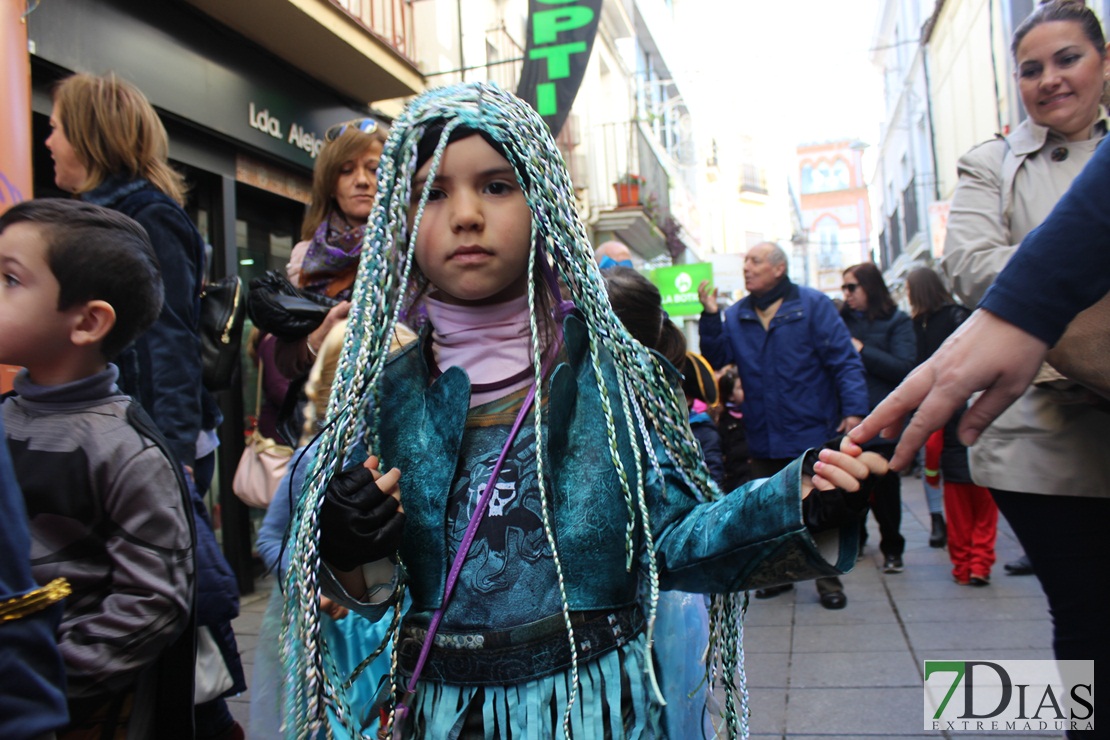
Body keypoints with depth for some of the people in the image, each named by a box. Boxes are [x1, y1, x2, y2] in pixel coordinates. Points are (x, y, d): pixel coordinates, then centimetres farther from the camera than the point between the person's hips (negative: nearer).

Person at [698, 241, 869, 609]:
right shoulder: (736, 315, 8)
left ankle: (828, 579, 19)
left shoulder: (812, 305, -5)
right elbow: (716, 358, 2)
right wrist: (710, 317, -8)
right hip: (764, 437, 4)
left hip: (811, 432, -4)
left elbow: (844, 360, -9)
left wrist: (854, 409, -17)